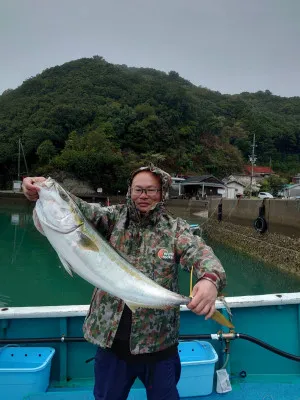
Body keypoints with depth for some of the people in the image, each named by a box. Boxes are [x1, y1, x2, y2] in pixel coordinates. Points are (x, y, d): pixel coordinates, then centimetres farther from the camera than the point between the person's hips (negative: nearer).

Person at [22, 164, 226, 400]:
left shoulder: (176, 228, -4)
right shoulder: (114, 217, -1)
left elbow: (200, 254, -19)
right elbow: (82, 210, -17)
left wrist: (211, 279, -41)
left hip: (159, 341, -1)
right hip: (111, 337, 2)